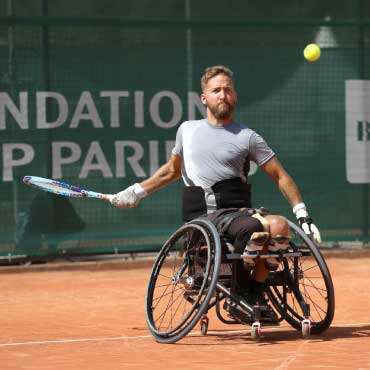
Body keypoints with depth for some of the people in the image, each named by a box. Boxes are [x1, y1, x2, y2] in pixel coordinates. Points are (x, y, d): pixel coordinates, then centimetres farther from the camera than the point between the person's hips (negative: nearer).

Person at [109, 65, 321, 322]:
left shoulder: (247, 137, 10)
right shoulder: (187, 130, 17)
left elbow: (280, 177, 10)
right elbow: (172, 169, 33)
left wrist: (302, 214, 0)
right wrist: (137, 192, 32)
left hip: (238, 211, 1)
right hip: (200, 217, -1)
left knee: (279, 225, -32)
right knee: (253, 228, -35)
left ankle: (255, 293, -11)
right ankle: (241, 295, -16)